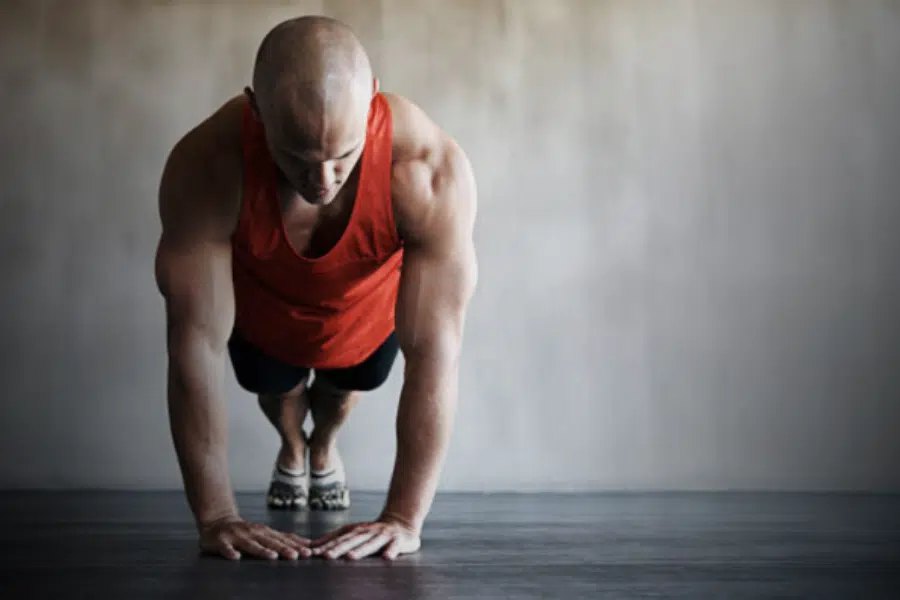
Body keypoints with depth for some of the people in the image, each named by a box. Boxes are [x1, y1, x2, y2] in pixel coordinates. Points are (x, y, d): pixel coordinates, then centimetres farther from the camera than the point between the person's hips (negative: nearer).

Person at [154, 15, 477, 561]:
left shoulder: (431, 170, -45)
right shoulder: (204, 165, -43)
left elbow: (434, 351, -42)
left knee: (348, 387, 26)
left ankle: (325, 446, 61)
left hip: (372, 311, 0)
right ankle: (291, 448, 59)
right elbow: (197, 341, -39)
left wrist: (405, 518, -42)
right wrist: (216, 516, -38)